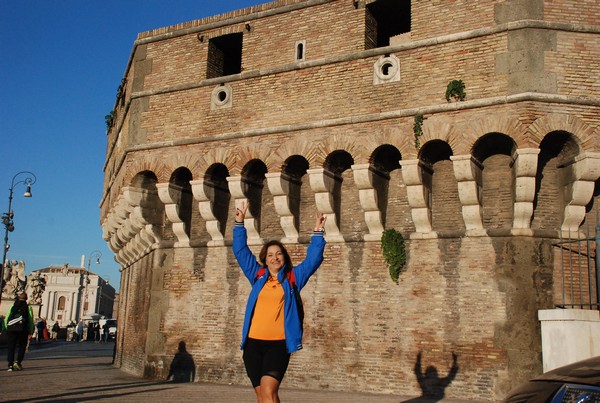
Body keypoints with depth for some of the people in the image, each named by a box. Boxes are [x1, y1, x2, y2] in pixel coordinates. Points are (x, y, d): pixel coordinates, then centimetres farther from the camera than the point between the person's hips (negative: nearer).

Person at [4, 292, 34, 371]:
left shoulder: (12, 307, 13)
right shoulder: (28, 307, 7)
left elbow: (6, 319, 10)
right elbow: (31, 320, 2)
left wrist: (7, 329, 18)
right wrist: (30, 332, 5)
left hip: (11, 329, 2)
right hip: (22, 330, -2)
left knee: (11, 347, 6)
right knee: (22, 347, 9)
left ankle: (10, 365, 2)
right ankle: (18, 362, -6)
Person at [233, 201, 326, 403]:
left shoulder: (293, 278, 8)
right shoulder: (258, 276, 13)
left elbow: (313, 259, 3)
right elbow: (241, 252, 14)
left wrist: (318, 233, -5)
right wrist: (239, 223, 9)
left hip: (279, 344, -3)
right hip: (253, 343, 3)